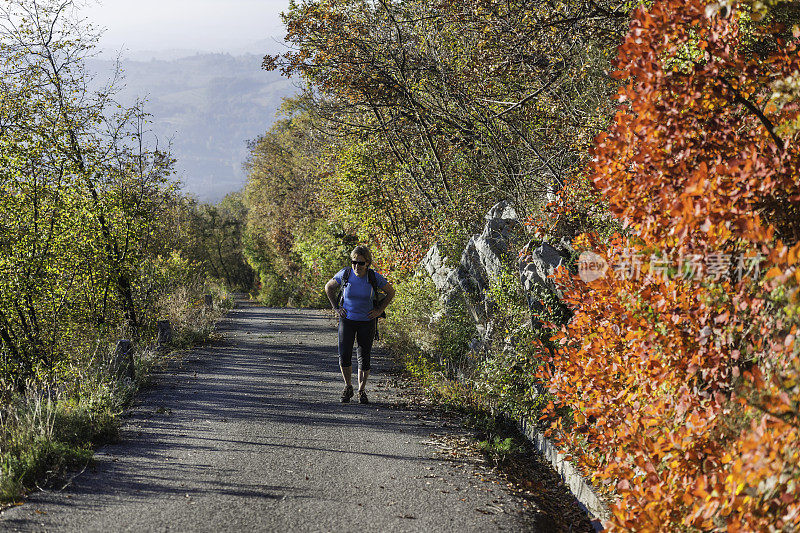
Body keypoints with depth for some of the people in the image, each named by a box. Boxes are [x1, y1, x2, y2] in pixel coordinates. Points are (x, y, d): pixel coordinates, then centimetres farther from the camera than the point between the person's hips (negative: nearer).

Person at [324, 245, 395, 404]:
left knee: (364, 358, 3)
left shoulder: (375, 277, -13)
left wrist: (379, 310, -4)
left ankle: (362, 391, 19)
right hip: (347, 320, 0)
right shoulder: (345, 274, -12)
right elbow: (328, 288, 6)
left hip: (367, 322, 0)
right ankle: (348, 387, 12)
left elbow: (390, 292, 3)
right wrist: (336, 308, 0)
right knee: (344, 355, -10)